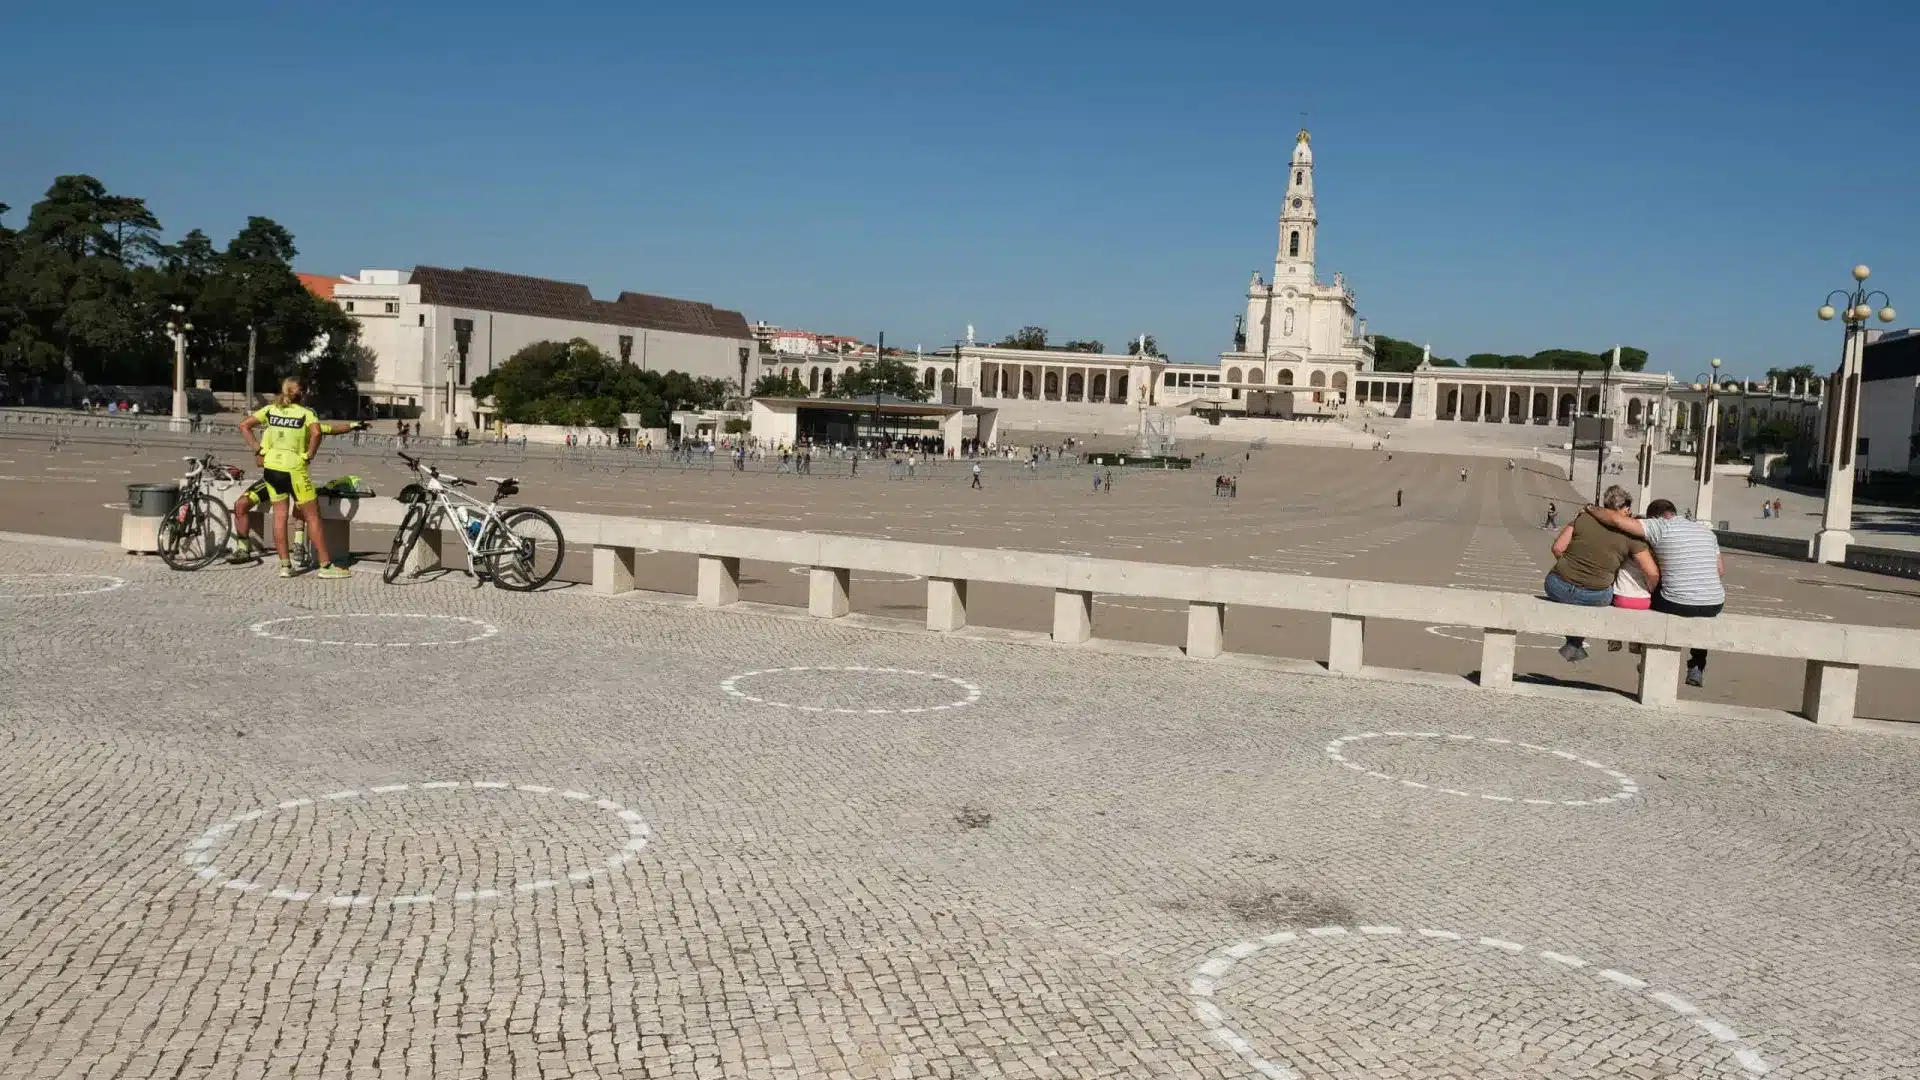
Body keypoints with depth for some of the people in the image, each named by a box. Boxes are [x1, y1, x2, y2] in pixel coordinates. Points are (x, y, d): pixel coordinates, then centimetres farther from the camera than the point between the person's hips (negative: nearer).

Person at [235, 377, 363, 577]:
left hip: (271, 467, 5)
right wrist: (309, 455, -13)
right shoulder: (305, 413, -6)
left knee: (279, 516, 11)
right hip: (293, 469, -5)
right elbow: (317, 432, -25)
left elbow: (244, 426, 5)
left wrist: (258, 449, 5)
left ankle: (285, 565, 11)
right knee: (312, 516, 2)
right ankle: (326, 565, 3)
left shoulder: (271, 409, 8)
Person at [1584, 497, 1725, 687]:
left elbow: (1616, 519, -11)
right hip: (1714, 607, 4)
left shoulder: (1660, 527, -3)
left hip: (1678, 605, -4)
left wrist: (1590, 508, 6)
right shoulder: (1707, 530, 13)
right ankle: (1697, 667, 37)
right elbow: (1721, 571, 20)